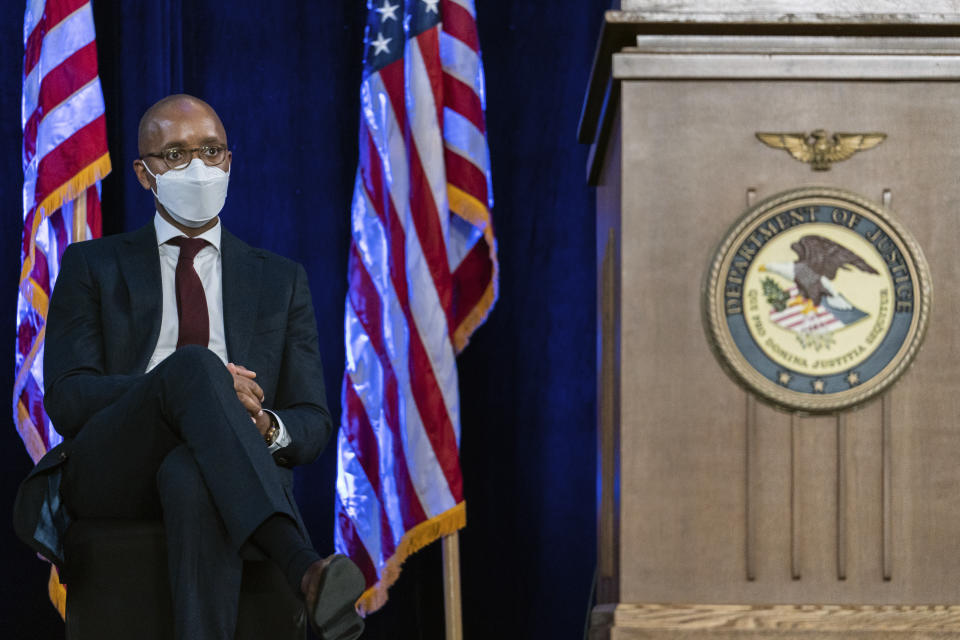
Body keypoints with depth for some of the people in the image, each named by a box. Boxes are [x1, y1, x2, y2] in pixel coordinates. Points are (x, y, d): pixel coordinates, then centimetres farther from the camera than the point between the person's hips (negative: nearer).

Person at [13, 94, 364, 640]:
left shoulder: (282, 281, 23)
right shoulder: (93, 267, 18)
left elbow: (314, 422, 16)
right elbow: (66, 397, 3)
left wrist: (267, 427, -11)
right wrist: (198, 384, -14)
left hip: (230, 479, 1)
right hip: (110, 479, -1)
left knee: (191, 478, -40)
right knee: (193, 364, -35)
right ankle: (304, 570, -54)